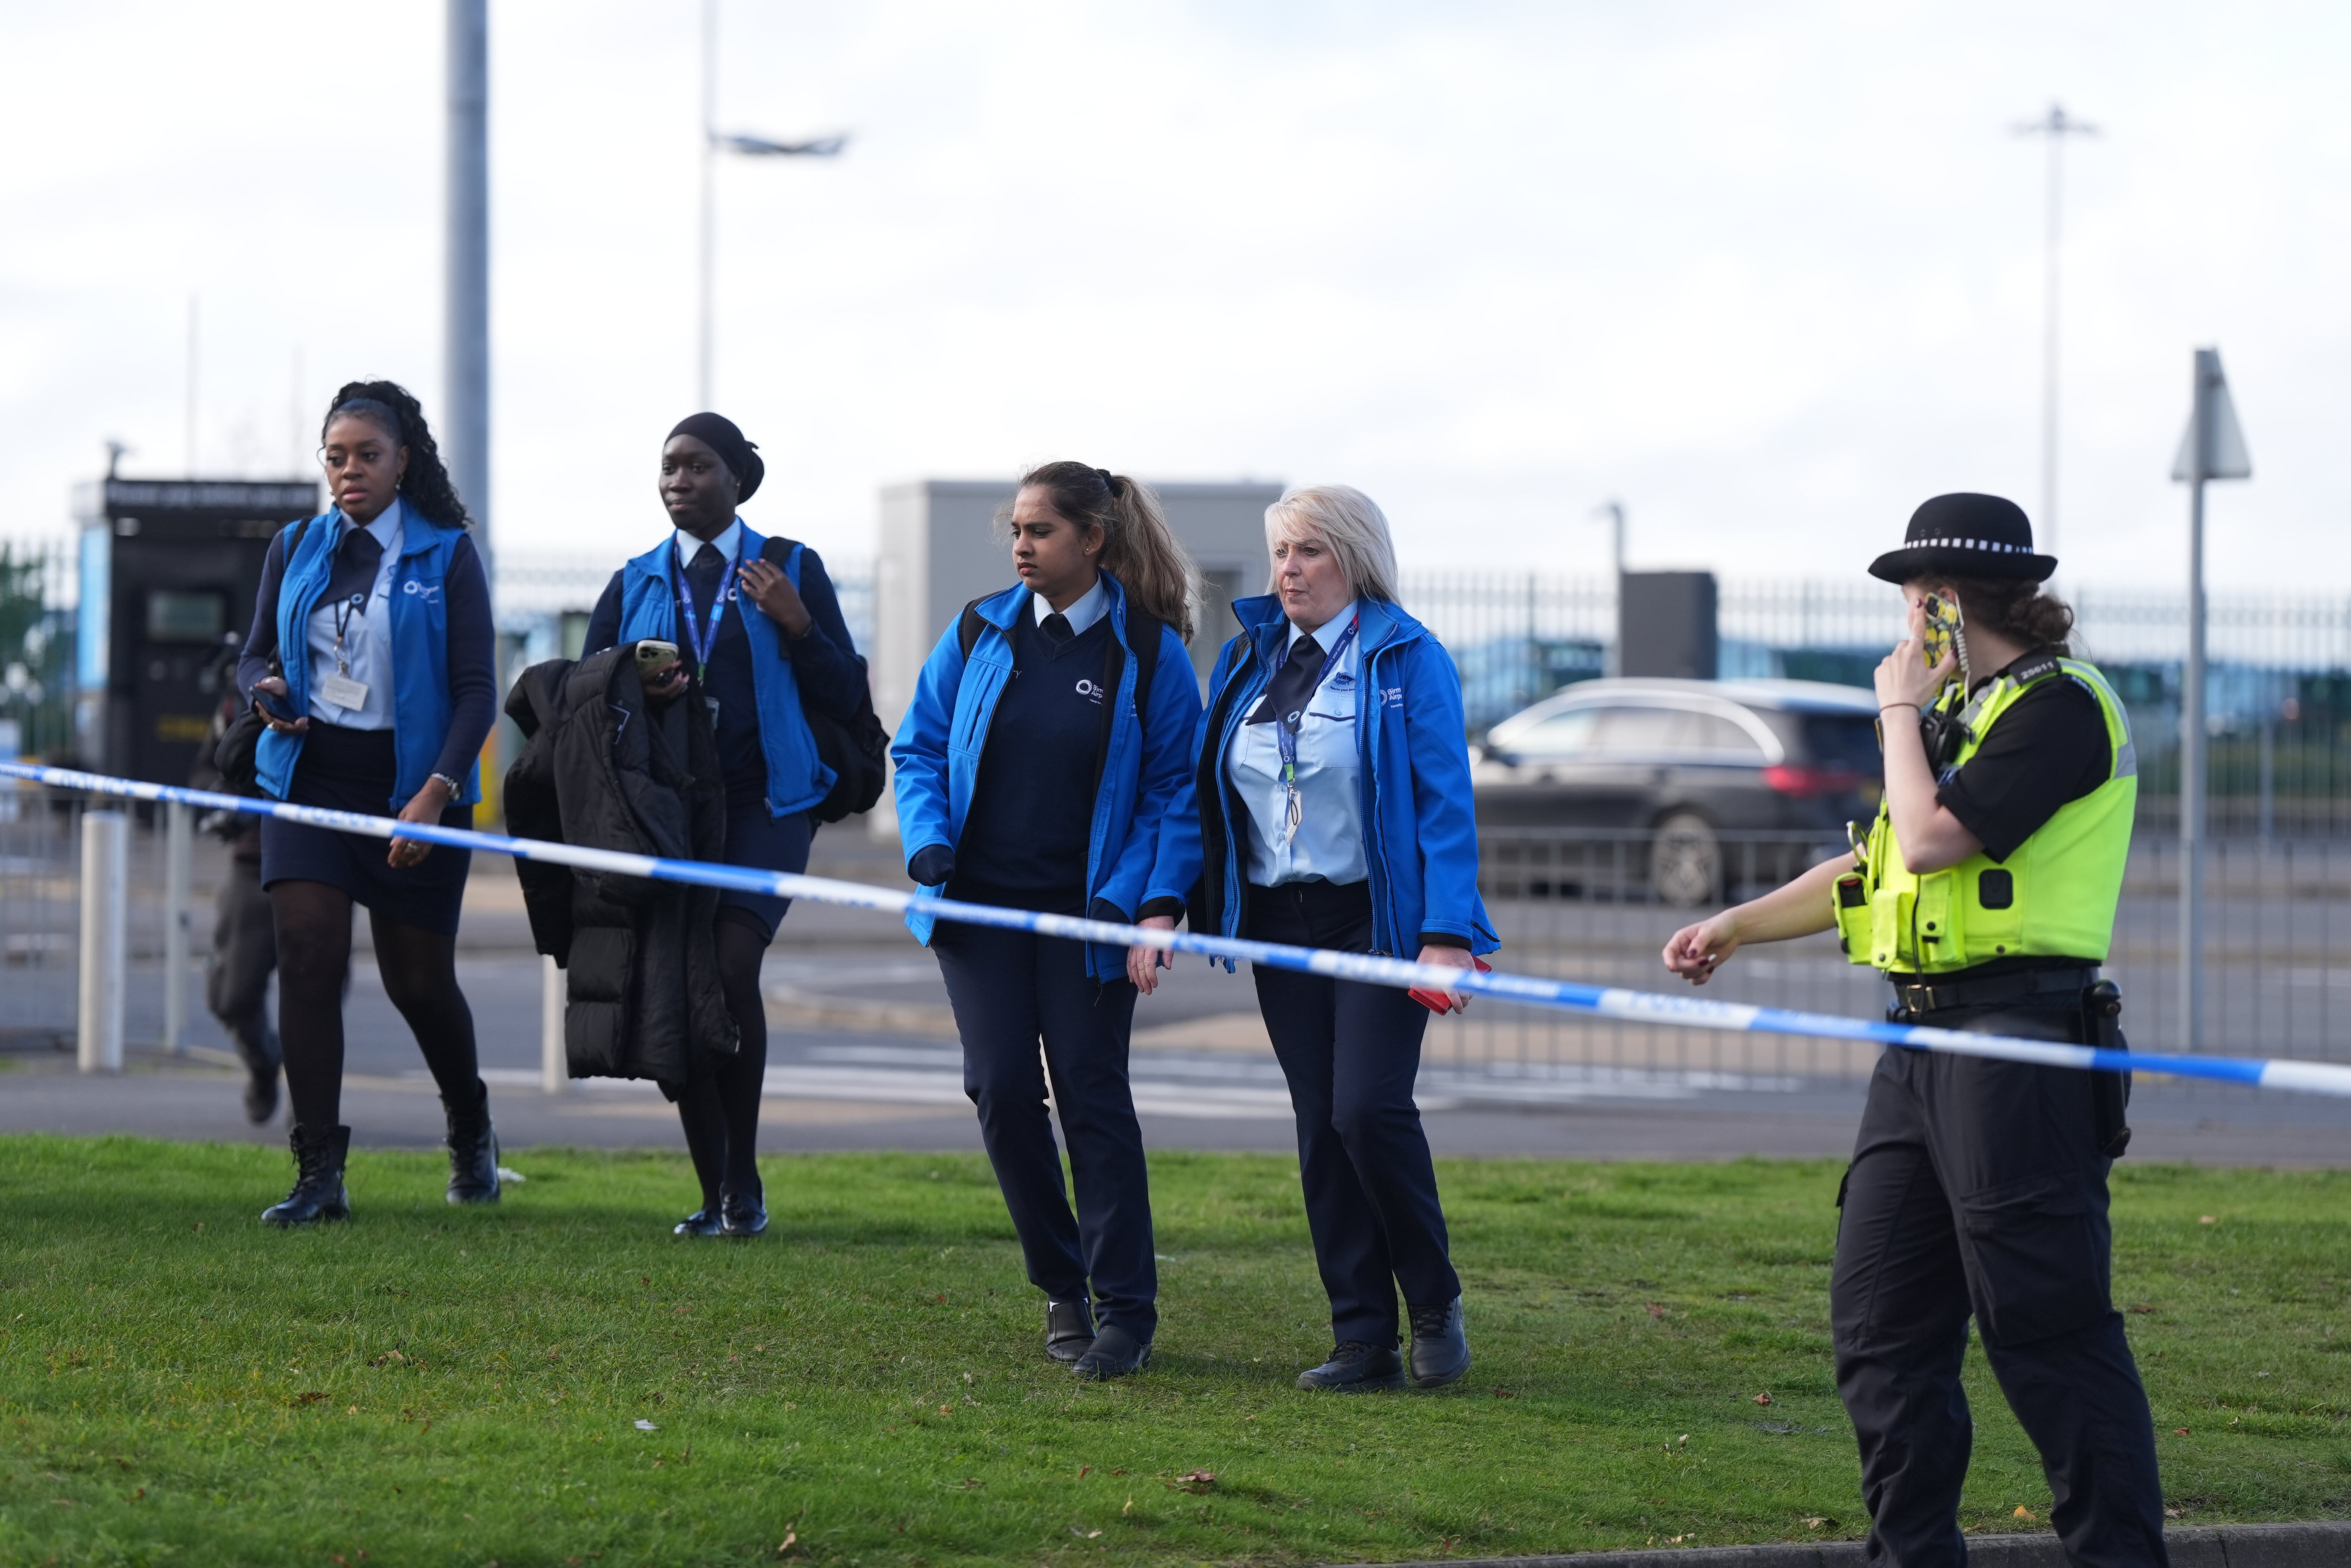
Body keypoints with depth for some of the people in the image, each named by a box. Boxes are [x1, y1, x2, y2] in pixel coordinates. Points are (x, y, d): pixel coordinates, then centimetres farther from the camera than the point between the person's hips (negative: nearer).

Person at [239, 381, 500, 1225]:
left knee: (419, 979, 3)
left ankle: (471, 1131, 33)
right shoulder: (297, 548, 9)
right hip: (309, 773, 2)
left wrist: (437, 793, -18)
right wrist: (265, 690, -8)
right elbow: (254, 653, 18)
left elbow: (477, 688, -6)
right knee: (308, 955, -13)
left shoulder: (446, 556, -2)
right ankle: (319, 1175, -12)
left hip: (412, 785, -2)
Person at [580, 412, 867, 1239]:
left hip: (764, 804, -3)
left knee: (732, 966, -20)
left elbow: (845, 697, 4)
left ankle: (745, 1178, -9)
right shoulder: (634, 583, 14)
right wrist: (634, 685, -7)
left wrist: (797, 623, -11)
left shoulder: (790, 569, 7)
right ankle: (714, 1194, 7)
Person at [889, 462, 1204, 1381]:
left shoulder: (1148, 651, -4)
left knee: (1092, 1096, -4)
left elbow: (1174, 787, -2)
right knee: (1003, 1091, -2)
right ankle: (1061, 1289, 14)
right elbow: (920, 748, 12)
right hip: (980, 905, 3)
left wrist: (1133, 894, -14)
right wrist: (930, 846, -5)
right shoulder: (981, 633, 5)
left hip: (1086, 915, -3)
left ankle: (1125, 1312, 1)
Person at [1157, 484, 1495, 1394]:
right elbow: (1196, 793, 12)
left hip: (1379, 917, -5)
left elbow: (1445, 805, -8)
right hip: (1280, 925, 5)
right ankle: (1363, 1340, 6)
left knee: (1369, 1107, -15)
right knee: (1320, 1125, 3)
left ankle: (1434, 1305, 5)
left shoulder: (1407, 660, -4)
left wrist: (1447, 936, -16)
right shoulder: (1248, 660, 10)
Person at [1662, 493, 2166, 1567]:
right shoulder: (1963, 710, 20)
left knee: (2044, 1326, -10)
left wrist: (1902, 713, -5)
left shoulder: (2059, 707, -11)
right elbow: (1875, 865, 29)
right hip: (1925, 1038, 10)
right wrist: (1734, 929, 32)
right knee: (1879, 1317, 9)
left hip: (2019, 1045, -10)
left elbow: (1932, 841, -20)